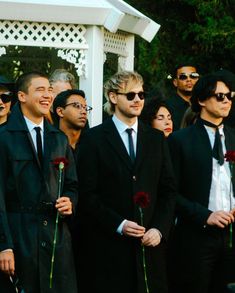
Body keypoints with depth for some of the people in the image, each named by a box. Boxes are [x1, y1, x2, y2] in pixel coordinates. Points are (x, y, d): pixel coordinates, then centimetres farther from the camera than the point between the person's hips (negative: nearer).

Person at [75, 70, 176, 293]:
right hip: (107, 247, -3)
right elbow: (87, 193, -5)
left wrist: (159, 228, -2)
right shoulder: (94, 139, 1)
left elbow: (168, 189, 12)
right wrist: (118, 225, -13)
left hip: (149, 243, 3)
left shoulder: (156, 139, 14)